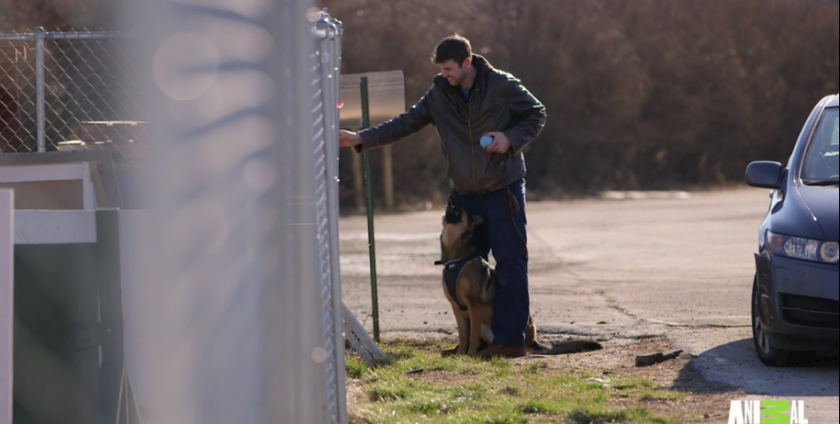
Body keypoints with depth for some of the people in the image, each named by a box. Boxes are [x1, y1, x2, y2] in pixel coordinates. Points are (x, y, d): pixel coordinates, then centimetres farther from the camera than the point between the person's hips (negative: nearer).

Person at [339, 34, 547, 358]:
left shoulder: (502, 86, -11)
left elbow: (537, 115, -1)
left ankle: (510, 338, -7)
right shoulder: (439, 95, 1)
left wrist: (511, 139, -18)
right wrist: (360, 139, -9)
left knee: (510, 262, -7)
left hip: (503, 189, -6)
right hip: (465, 194, 6)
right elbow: (406, 123, 1)